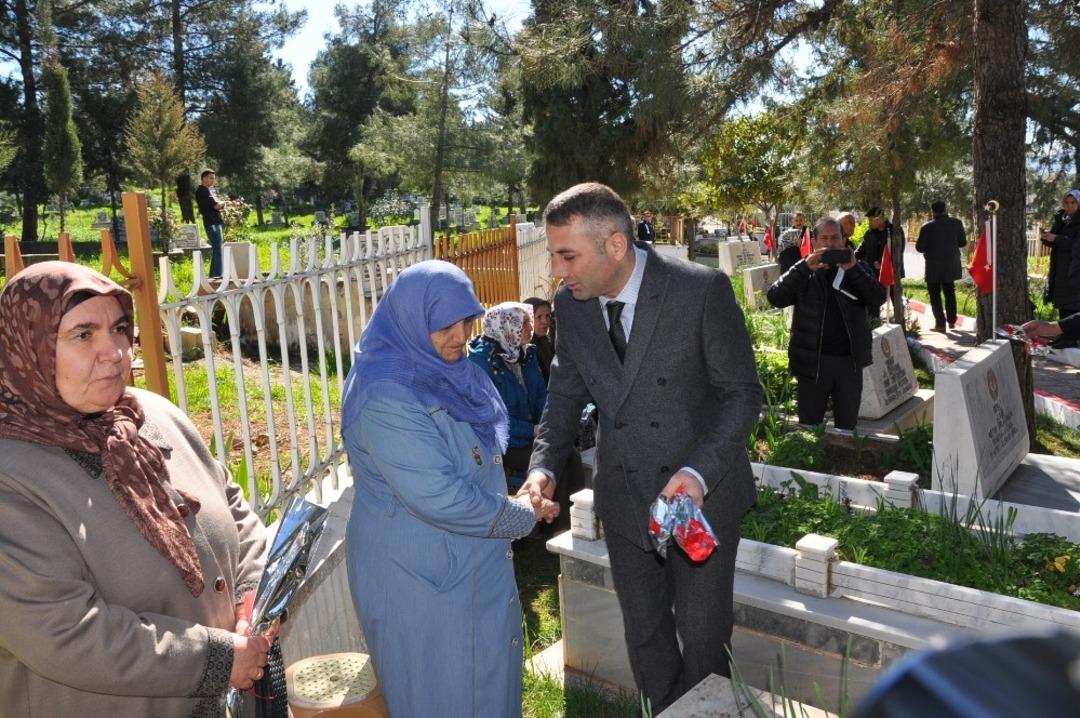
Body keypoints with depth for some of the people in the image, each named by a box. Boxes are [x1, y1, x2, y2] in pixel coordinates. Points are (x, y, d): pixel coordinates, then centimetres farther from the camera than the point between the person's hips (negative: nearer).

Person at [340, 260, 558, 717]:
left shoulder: (449, 370, 2)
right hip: (419, 571, -8)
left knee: (487, 672, 23)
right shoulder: (385, 397, -26)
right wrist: (522, 516, -16)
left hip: (472, 558, 8)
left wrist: (510, 500, 3)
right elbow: (438, 497, -28)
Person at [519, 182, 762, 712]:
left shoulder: (702, 290, -20)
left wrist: (699, 472, -26)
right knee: (644, 631, 17)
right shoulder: (571, 304, -5)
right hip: (623, 494, 4)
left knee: (702, 633, 9)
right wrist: (543, 464, -9)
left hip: (702, 490, -4)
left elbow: (742, 392, -13)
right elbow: (566, 391, 8)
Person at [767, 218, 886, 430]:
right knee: (809, 428, 6)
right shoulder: (803, 273, 3)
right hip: (813, 362, -1)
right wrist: (805, 266, -22)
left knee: (847, 427, 14)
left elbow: (878, 298, -8)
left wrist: (852, 268, -20)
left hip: (850, 361, 2)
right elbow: (775, 298, -13)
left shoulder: (858, 268, 8)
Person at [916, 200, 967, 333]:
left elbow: (919, 247, -11)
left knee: (935, 294, 5)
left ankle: (940, 323, 1)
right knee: (950, 293, 19)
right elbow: (963, 242, 5)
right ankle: (951, 321, 24)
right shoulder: (956, 223, -4)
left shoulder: (927, 227, -15)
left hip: (934, 267, -4)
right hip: (951, 265, 4)